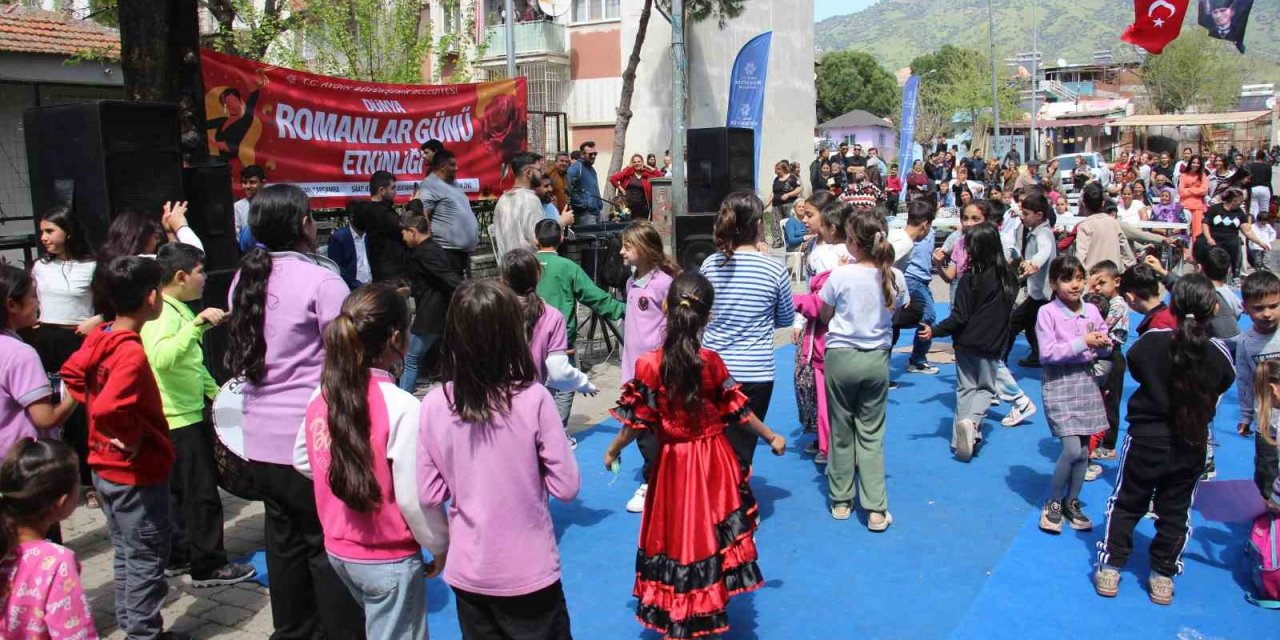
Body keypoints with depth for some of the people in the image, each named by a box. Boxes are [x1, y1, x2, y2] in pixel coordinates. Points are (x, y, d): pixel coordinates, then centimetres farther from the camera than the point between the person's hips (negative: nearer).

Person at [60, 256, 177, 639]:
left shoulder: (98, 338, -1)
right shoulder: (133, 353, -26)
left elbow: (71, 373, 14)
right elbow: (106, 408, -37)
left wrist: (113, 431, 10)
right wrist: (133, 437, -19)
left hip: (105, 468, 9)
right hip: (137, 474, -9)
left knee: (126, 554, 21)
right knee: (146, 560, 5)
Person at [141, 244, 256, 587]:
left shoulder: (179, 309, 13)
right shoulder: (162, 314, -19)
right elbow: (161, 358, -40)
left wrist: (216, 392, 20)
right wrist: (197, 324, -41)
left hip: (186, 415, 10)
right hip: (180, 420, -10)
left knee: (181, 491, 18)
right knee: (202, 493, -2)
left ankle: (178, 557, 29)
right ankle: (209, 567, 7)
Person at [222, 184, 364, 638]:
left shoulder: (244, 281, 8)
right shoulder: (321, 282, -14)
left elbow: (241, 357, 16)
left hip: (261, 435, 7)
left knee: (284, 536, 17)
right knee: (329, 543, 2)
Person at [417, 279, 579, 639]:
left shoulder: (434, 405, -11)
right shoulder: (533, 399, -19)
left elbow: (429, 495, -4)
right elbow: (566, 487, -13)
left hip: (467, 572, 3)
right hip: (528, 572, -2)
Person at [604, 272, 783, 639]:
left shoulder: (649, 365, -14)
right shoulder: (712, 363, -11)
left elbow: (637, 422, -9)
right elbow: (738, 412, -1)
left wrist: (613, 450, 9)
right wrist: (771, 437, 15)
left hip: (672, 465, 0)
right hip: (713, 464, 0)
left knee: (675, 537, 12)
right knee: (710, 538, 17)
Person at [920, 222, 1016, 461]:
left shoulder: (970, 278, -16)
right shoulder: (1008, 278, -2)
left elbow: (960, 317, -17)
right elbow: (1011, 313, 9)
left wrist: (935, 331, -10)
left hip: (967, 343, -2)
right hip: (993, 345, 2)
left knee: (965, 388, 11)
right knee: (986, 388, 15)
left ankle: (961, 439, 7)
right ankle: (972, 420, -12)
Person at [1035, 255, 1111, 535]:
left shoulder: (1091, 310, 5)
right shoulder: (1047, 313, -9)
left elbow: (1106, 347, 13)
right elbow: (1047, 353, -15)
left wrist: (1102, 344, -10)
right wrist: (1082, 343, -20)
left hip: (1086, 381, 5)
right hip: (1059, 384, -5)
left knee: (1083, 450, 8)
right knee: (1072, 449, -12)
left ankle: (1072, 502, 26)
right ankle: (1053, 503, 8)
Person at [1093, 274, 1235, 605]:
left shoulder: (1151, 342, -17)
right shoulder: (1220, 353, -13)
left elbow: (1134, 366, 3)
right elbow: (1222, 387, 5)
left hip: (1146, 438, -1)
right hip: (1192, 445, 1)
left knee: (1126, 504, 13)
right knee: (1175, 512, 15)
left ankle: (1110, 568, 14)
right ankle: (1163, 576, 21)